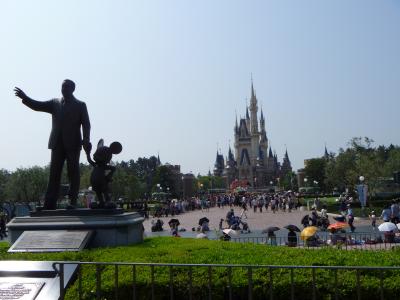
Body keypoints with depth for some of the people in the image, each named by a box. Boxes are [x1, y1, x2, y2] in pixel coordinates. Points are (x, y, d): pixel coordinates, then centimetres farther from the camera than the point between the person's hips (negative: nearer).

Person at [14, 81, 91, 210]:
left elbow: (86, 124, -1)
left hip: (73, 144, -3)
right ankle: (50, 204, -2)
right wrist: (25, 97, -11)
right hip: (57, 144, 3)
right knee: (54, 173, -1)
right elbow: (37, 106, 6)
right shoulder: (55, 103, 15)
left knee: (73, 173, -1)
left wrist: (86, 141, -14)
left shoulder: (80, 105, 6)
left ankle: (73, 201, 3)